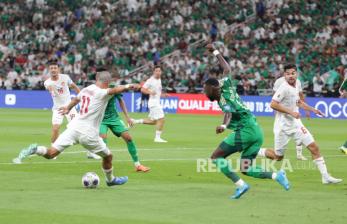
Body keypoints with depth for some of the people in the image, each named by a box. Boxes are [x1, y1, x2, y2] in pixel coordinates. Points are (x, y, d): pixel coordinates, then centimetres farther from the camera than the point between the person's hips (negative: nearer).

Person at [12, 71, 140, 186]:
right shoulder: (101, 93, -12)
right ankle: (110, 180, 37)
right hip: (88, 133, -6)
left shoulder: (86, 89, 12)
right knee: (108, 156, 18)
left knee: (51, 153, 1)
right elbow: (114, 90, -34)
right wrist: (127, 87, -47)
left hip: (74, 127, 6)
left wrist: (68, 108, 49)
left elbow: (76, 99, 33)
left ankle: (35, 150, -26)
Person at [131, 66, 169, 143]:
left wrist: (163, 95, 10)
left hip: (157, 102, 9)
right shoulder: (150, 80, -12)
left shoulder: (159, 80, 14)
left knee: (153, 121, 14)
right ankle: (157, 137, -6)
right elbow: (142, 89, -13)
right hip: (153, 102, -9)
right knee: (161, 119, -12)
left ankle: (136, 121, 21)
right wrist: (150, 92, -29)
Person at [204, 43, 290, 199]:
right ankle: (276, 175, -9)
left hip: (245, 131, -9)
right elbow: (227, 68, 27)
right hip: (256, 131, 9)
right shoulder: (226, 86, 14)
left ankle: (240, 185, -16)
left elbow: (229, 113, -28)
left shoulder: (223, 99, -8)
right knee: (246, 169, 11)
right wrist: (215, 52, 37)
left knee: (216, 157, -3)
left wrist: (223, 125, -48)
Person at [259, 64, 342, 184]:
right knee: (278, 157, 3)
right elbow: (273, 104, -25)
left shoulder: (296, 84, 5)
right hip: (283, 126, -7)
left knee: (314, 147, -3)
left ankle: (325, 176, 0)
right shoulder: (284, 88, -20)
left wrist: (313, 110, 17)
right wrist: (291, 112, -26)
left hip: (295, 124, 7)